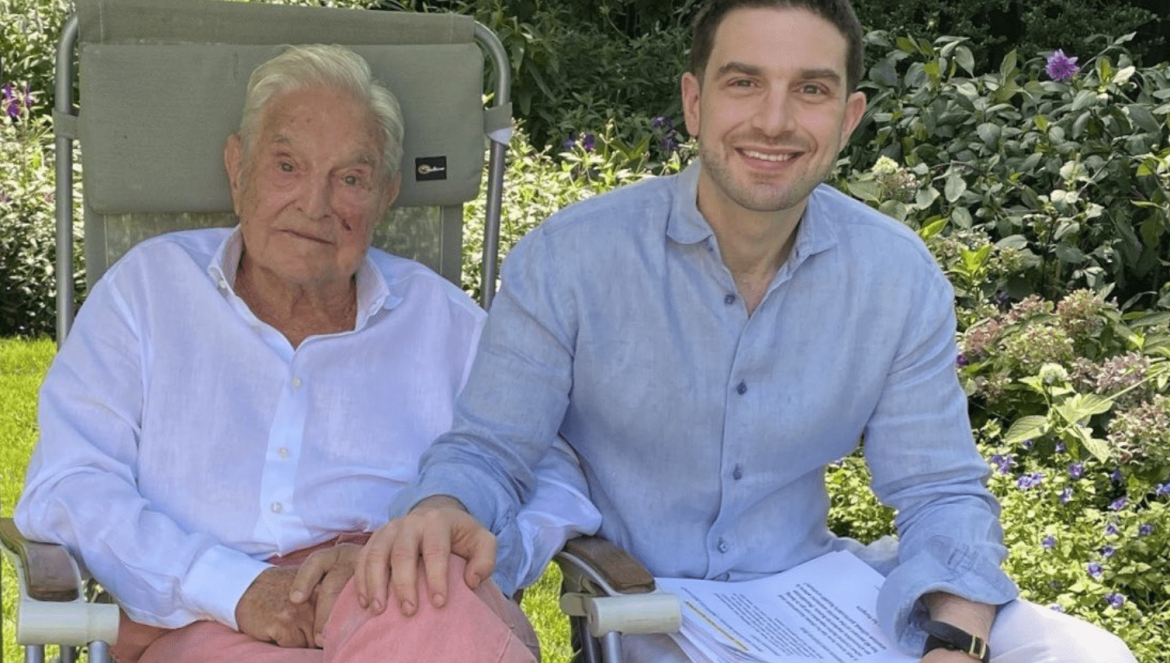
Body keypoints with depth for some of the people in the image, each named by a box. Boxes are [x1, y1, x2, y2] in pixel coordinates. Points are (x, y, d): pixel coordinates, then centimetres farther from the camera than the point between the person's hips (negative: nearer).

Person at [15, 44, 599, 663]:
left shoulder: (439, 316, 18)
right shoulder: (148, 287, 16)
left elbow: (555, 490, 8)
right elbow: (66, 491, 4)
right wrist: (238, 589, -13)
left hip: (417, 609, 2)